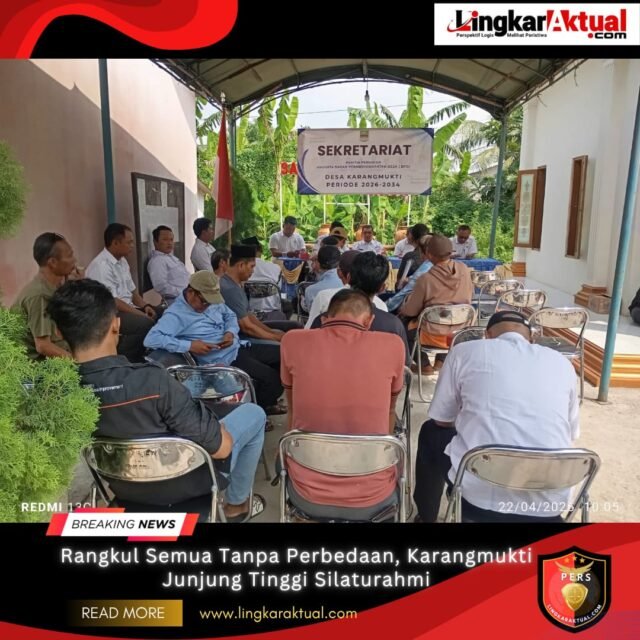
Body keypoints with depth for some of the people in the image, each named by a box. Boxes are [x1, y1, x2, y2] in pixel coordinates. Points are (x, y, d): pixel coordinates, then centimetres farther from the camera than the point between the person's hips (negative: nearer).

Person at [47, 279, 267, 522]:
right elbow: (220, 448, -27)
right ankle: (236, 504, 29)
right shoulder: (152, 383, -38)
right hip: (183, 484, -5)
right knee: (254, 413, 15)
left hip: (125, 488, 5)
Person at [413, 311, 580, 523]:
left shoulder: (465, 351, 4)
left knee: (431, 432, 28)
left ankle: (426, 517, 42)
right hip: (548, 504, 3)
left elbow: (441, 420, 13)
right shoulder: (562, 363, 11)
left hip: (477, 494, -3)